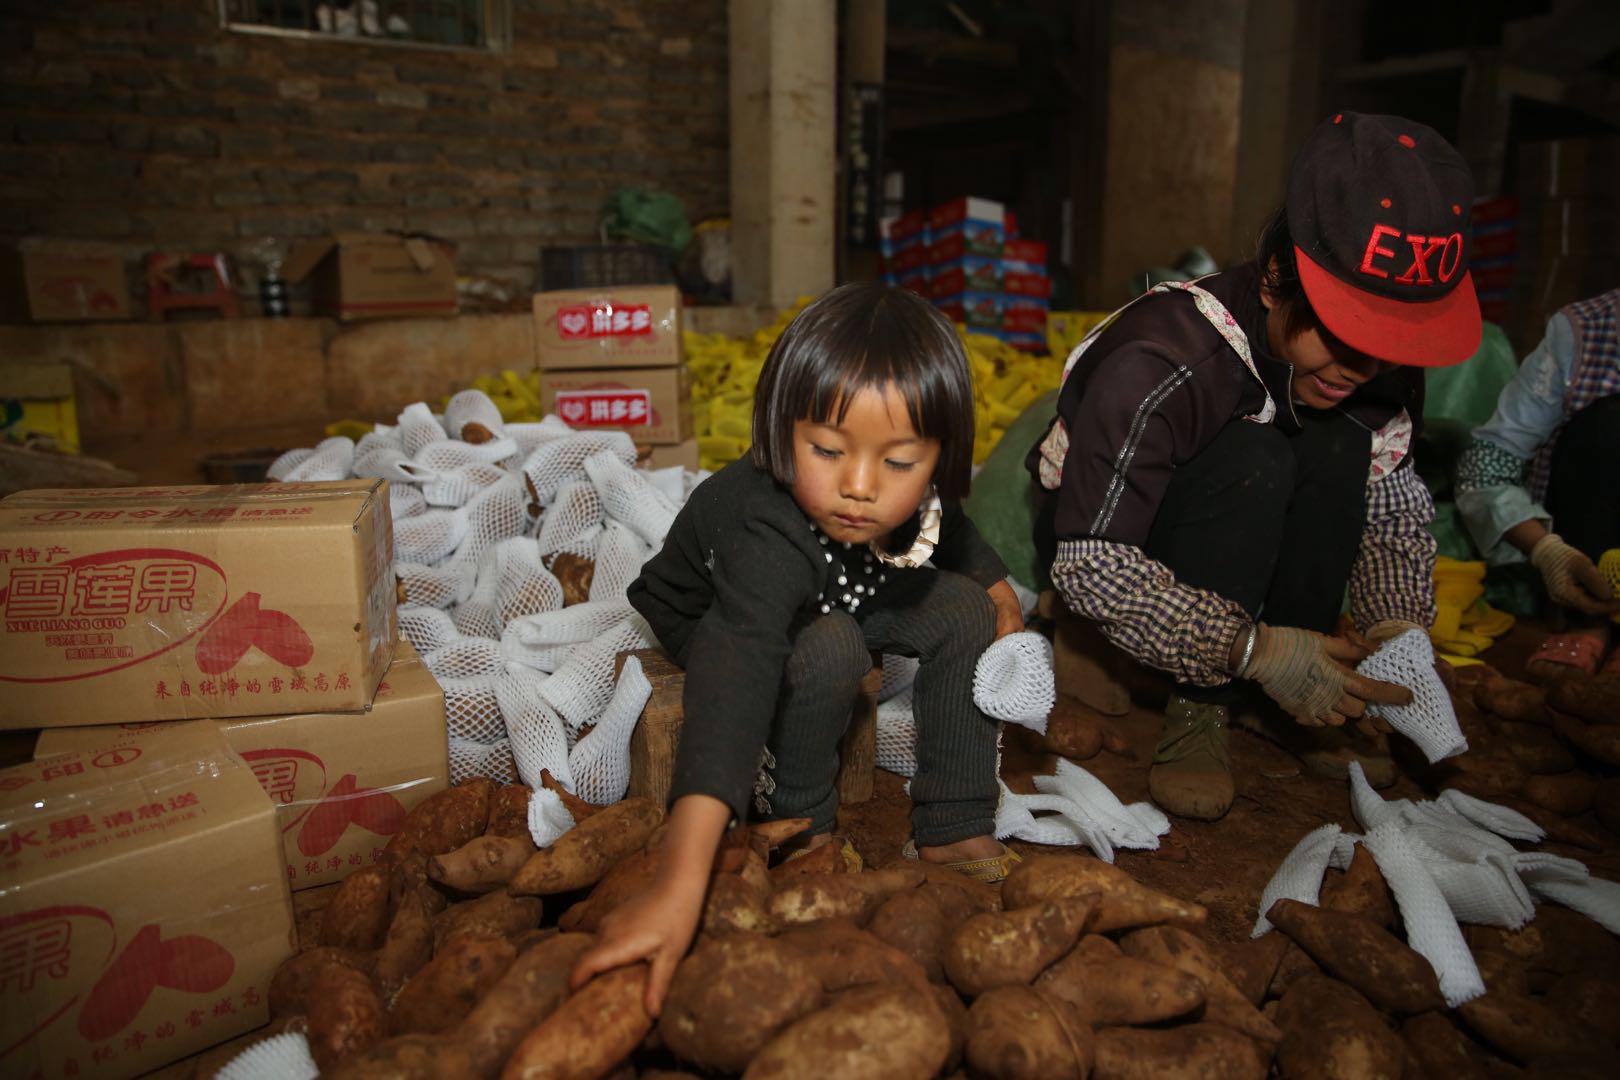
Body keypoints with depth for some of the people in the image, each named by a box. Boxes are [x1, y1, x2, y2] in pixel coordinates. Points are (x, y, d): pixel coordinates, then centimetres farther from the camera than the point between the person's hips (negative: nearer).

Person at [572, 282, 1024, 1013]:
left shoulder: (915, 496, -26)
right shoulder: (768, 533, -44)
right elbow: (734, 683, -58)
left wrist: (999, 595, 1)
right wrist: (679, 889, -65)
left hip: (839, 602, 6)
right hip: (714, 621, -5)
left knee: (964, 608, -12)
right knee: (829, 651, -35)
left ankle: (953, 832, -3)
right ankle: (800, 823, -7)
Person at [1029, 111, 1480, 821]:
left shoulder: (1380, 369, -15)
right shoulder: (1159, 364, -34)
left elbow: (1391, 503, -4)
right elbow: (1088, 566, -34)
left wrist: (1399, 623, -21)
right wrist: (1254, 648, -39)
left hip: (1250, 550, 6)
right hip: (1105, 543, -5)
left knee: (1340, 448, -23)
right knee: (1254, 462, -33)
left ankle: (1284, 704, -12)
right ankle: (1199, 709, -19)